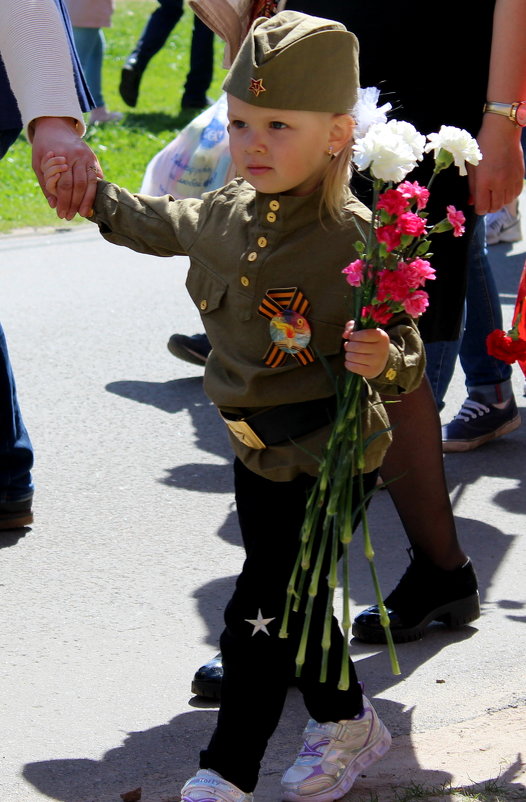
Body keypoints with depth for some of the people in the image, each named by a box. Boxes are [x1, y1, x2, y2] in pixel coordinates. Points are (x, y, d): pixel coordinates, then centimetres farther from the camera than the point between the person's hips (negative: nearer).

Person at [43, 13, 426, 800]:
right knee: (292, 603, 19)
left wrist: (381, 361, -42)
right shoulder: (224, 214, -2)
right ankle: (346, 722, 40)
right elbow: (158, 224, 22)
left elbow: (406, 356, -20)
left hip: (328, 462, -7)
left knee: (261, 615, -3)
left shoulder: (356, 241, -23)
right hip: (257, 455, 7)